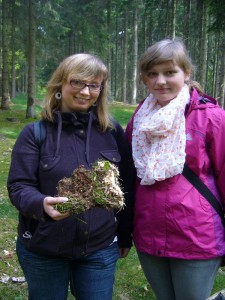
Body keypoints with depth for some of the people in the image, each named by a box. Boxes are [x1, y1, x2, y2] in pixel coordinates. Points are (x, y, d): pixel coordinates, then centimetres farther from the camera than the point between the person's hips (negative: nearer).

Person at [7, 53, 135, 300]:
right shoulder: (35, 132, -6)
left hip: (100, 248, 1)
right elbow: (18, 186, -9)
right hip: (42, 250, -1)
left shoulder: (112, 131, 0)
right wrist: (42, 204, -30)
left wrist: (125, 235, 10)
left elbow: (126, 186, 6)